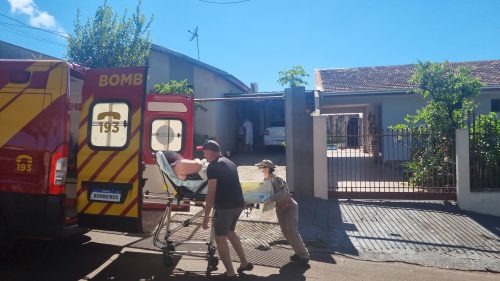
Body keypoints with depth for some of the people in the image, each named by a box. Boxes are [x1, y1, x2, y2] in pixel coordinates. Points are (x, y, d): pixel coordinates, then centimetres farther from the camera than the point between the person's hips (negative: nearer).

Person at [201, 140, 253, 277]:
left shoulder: (213, 167, -11)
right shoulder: (230, 163, 15)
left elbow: (211, 193, -17)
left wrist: (206, 216, -14)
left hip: (225, 206, -8)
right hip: (238, 204, 8)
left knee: (220, 239, 6)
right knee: (230, 232, 26)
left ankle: (230, 273, 11)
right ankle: (245, 263, 29)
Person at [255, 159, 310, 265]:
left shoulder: (276, 179, -26)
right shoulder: (265, 180, -1)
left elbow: (282, 193, -39)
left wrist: (269, 199, -47)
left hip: (290, 207, -8)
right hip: (280, 209, 8)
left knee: (292, 231, -16)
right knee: (286, 233, 5)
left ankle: (304, 255, -6)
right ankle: (299, 252, 18)